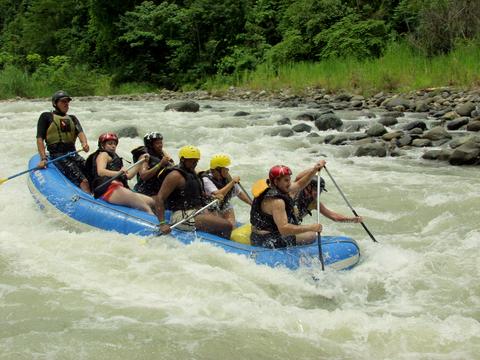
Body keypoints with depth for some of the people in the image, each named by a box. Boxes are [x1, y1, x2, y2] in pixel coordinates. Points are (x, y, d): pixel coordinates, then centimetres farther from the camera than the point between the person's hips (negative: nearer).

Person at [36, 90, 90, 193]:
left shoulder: (72, 118, 23)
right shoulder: (46, 117, 7)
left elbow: (80, 132, 4)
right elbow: (40, 139, 0)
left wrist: (84, 143, -20)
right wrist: (43, 159, -14)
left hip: (73, 154, 6)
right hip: (57, 155, -6)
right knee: (83, 181, -25)